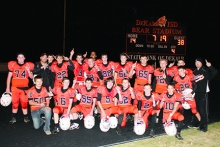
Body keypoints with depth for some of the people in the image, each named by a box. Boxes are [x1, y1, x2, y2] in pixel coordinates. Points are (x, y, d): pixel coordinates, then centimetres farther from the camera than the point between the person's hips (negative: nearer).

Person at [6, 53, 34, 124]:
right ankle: (13, 118, 16)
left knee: (24, 103, 1)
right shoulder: (12, 65, 2)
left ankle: (25, 117, 11)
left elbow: (31, 77, 5)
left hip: (24, 88, 0)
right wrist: (7, 88, 6)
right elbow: (9, 77, 7)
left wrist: (28, 70, -13)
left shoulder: (28, 65, 2)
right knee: (15, 103, 5)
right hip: (15, 87, 0)